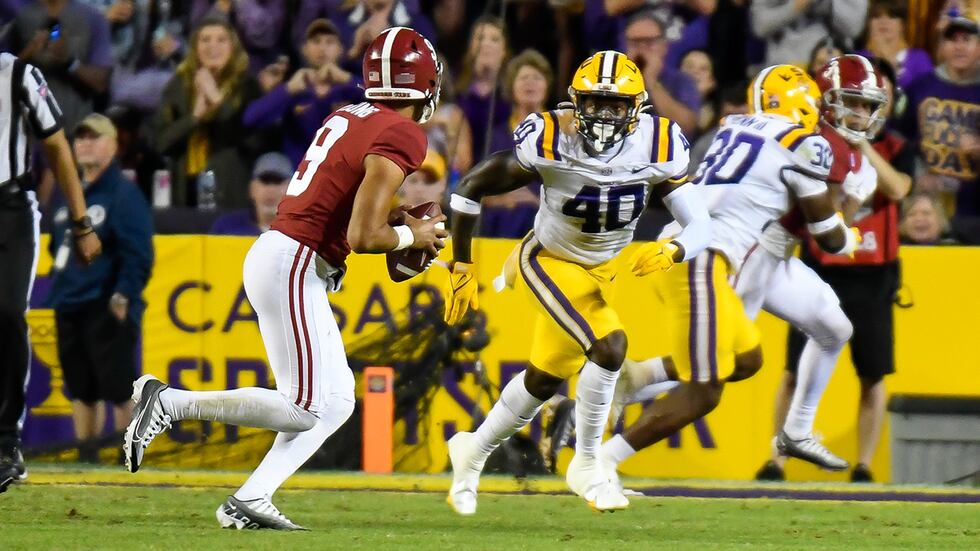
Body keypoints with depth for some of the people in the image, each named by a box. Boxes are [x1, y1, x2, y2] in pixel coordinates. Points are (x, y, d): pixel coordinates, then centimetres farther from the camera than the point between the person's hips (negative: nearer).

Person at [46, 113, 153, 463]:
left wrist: (124, 295, -20)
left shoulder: (124, 194, -7)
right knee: (80, 389, 12)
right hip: (69, 308, 8)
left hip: (107, 308, -8)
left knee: (119, 388, -8)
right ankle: (86, 457, 19)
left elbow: (138, 252, -13)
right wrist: (57, 285, 16)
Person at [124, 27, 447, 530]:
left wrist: (398, 218, 13)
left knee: (336, 402, 11)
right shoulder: (401, 136, -14)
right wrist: (411, 237, -1)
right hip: (293, 267, -10)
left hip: (272, 253, 10)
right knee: (308, 409, -6)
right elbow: (363, 236, -19)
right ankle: (169, 402, -9)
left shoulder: (348, 118, 12)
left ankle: (249, 501, 4)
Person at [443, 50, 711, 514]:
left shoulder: (658, 147, -19)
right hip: (549, 263, -5)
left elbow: (700, 224, -16)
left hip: (600, 270, 5)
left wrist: (674, 251, -39)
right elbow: (470, 190, -17)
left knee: (545, 379, 18)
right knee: (608, 345, -25)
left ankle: (474, 451, 42)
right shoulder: (550, 142, -27)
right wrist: (461, 268, -13)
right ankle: (586, 466, -8)